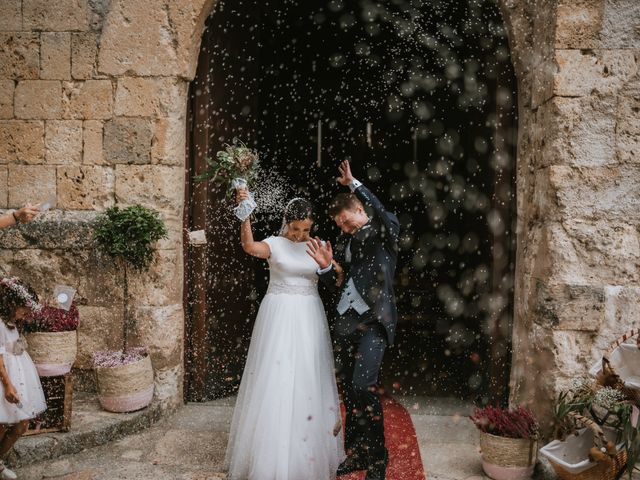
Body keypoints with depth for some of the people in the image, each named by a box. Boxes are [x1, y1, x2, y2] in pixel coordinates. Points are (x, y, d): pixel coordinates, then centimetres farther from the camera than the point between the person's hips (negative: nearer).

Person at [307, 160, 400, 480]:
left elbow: (384, 216, -25)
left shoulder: (385, 232, -1)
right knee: (348, 388, 9)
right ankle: (356, 454, 23)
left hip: (374, 320, -6)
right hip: (345, 321, 7)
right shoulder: (343, 242, 15)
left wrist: (354, 185, -23)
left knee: (364, 384, -17)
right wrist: (326, 266, -4)